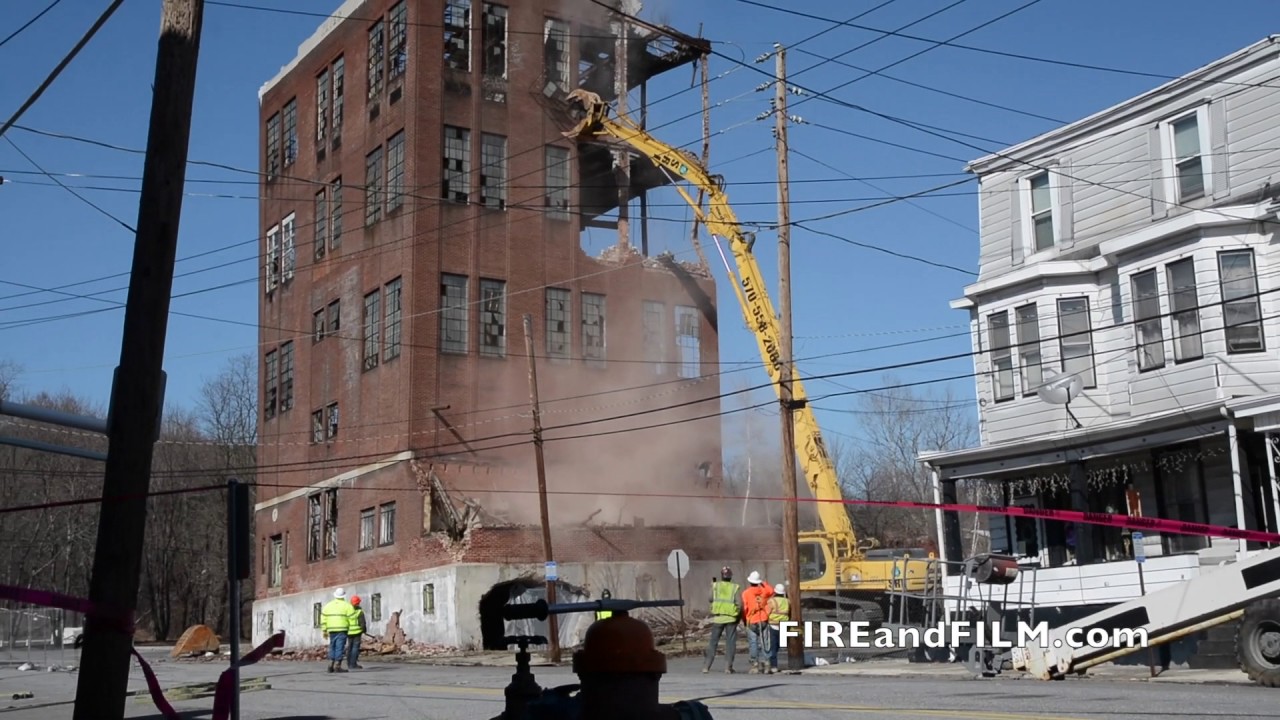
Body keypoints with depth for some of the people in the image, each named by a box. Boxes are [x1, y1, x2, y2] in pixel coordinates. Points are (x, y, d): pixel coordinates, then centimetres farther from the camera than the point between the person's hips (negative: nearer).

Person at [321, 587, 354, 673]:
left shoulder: (328, 605, 11)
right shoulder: (347, 605, -1)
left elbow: (323, 619, 8)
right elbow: (352, 618, -6)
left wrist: (324, 631, 11)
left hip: (331, 630, 4)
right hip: (342, 630, -4)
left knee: (332, 647, 15)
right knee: (340, 647, -5)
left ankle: (331, 665, 10)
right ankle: (337, 666, -9)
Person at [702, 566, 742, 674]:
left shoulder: (715, 585, 0)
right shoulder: (735, 587, -3)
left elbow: (710, 599, 1)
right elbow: (740, 604, -9)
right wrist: (739, 617, 5)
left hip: (717, 617, 1)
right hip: (731, 618, -1)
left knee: (713, 641, 8)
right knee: (730, 642, 4)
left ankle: (707, 666, 6)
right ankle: (729, 666, 0)